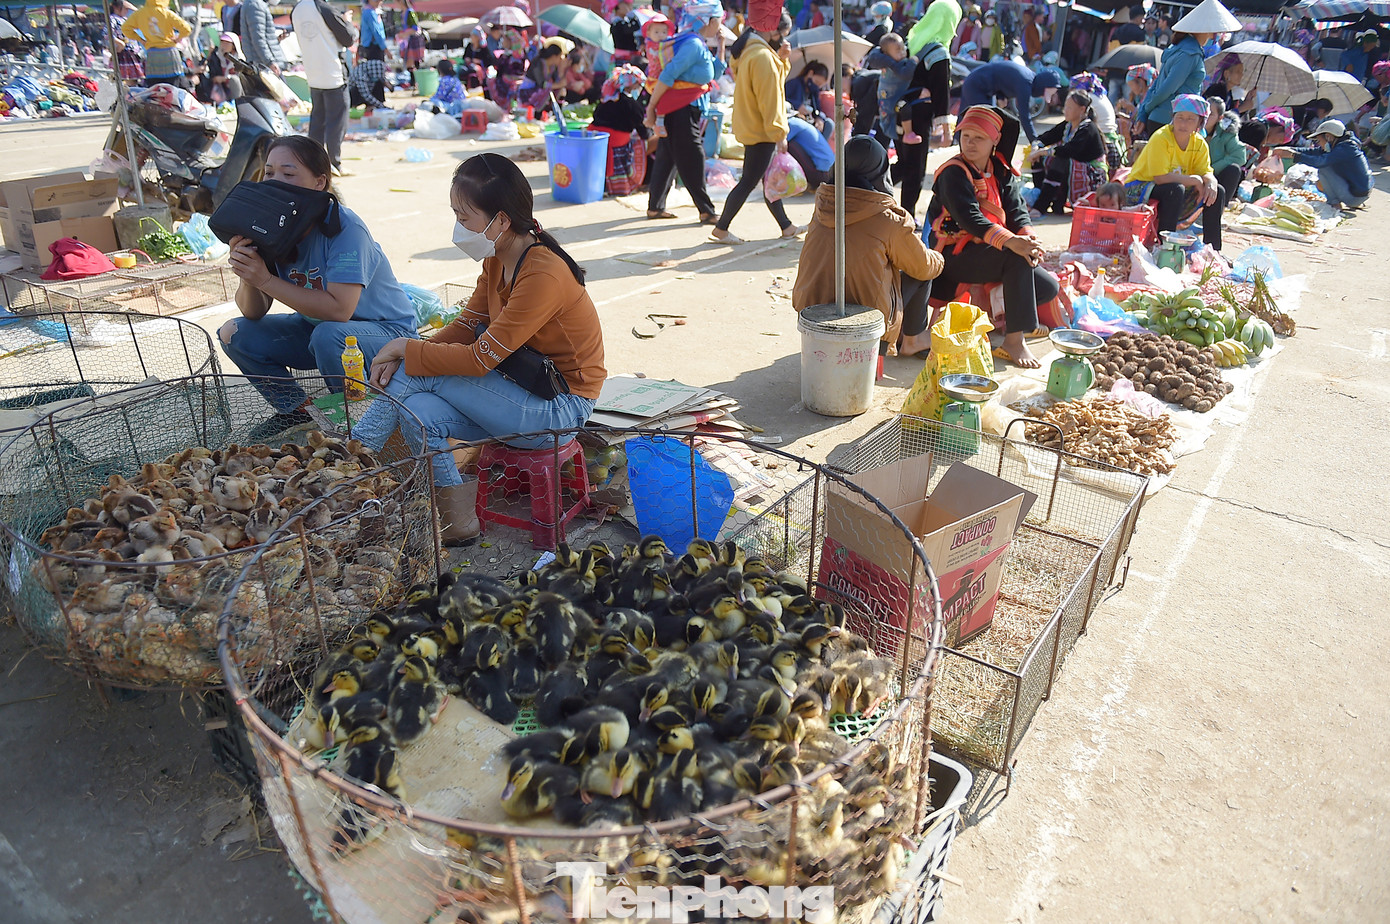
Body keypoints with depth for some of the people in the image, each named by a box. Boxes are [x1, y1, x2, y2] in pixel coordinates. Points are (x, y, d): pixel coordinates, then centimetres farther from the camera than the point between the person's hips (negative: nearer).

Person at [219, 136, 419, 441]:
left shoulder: (344, 227, -25)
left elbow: (339, 309, -35)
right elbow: (253, 313, -7)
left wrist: (265, 279, -33)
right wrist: (247, 277, -28)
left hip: (387, 333, -7)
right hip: (315, 327, 7)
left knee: (328, 336, -36)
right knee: (235, 335, -5)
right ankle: (300, 411, 10)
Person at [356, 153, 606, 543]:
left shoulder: (544, 275, -24)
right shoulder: (498, 259, 4)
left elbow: (479, 359, -24)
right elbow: (466, 326, 6)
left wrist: (406, 348, -12)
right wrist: (405, 353, -11)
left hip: (560, 405, -8)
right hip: (521, 388, 8)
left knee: (417, 375, -16)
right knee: (419, 412, -16)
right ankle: (456, 520, -4)